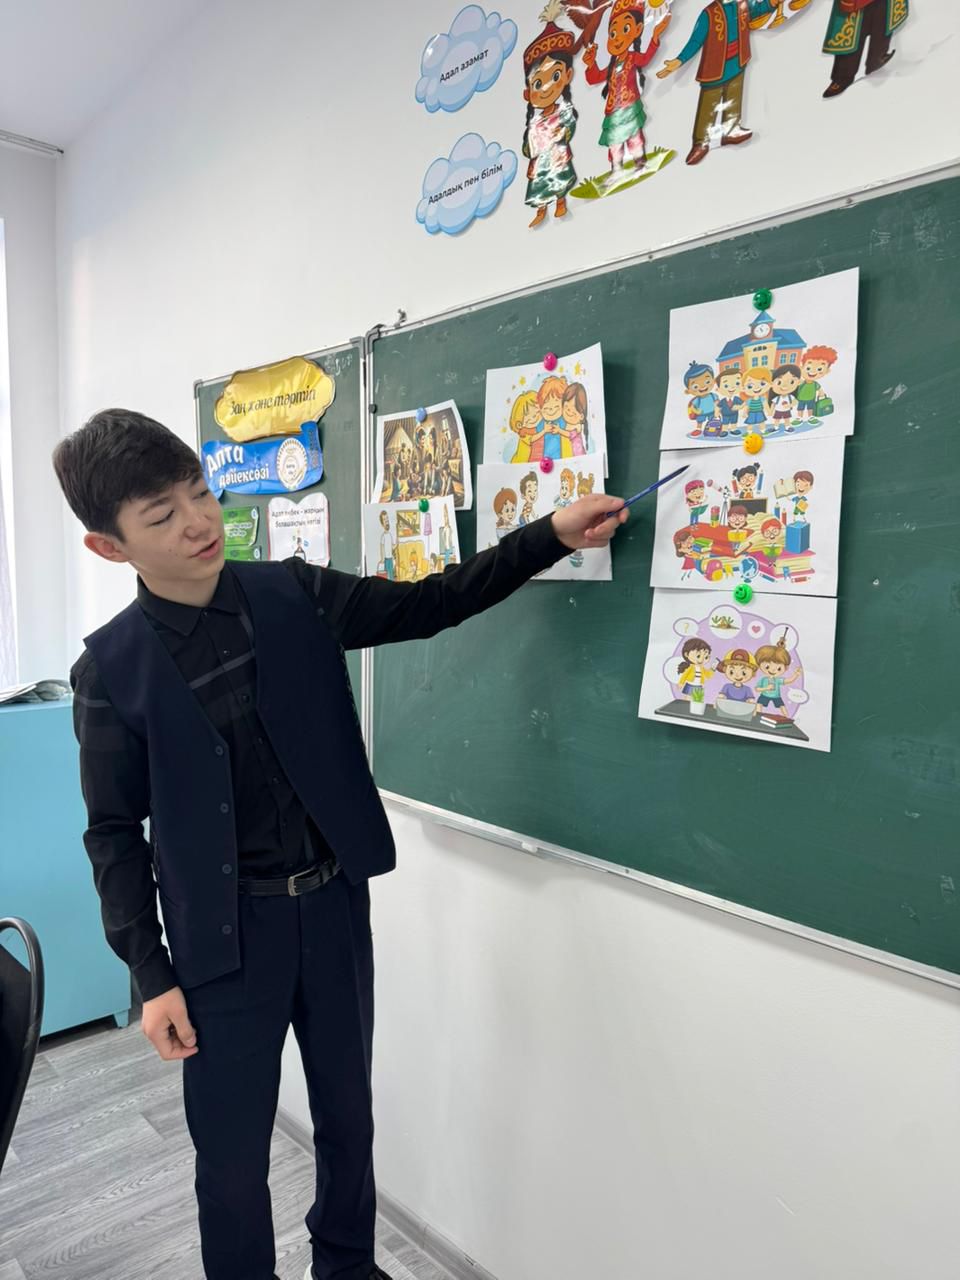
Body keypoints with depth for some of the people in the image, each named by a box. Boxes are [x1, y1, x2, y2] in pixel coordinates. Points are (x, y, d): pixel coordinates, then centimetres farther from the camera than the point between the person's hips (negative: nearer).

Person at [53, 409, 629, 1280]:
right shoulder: (111, 671, -10)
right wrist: (152, 976, -6)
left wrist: (550, 535, -13)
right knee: (233, 1152, 12)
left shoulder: (295, 596, -4)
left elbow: (430, 604, -2)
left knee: (347, 1113, 21)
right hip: (226, 931, -2)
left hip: (335, 901, 3)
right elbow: (115, 835, -4)